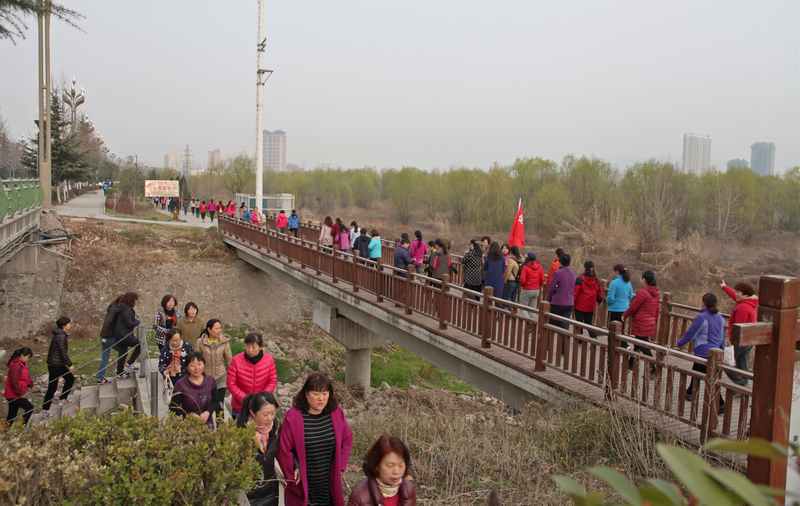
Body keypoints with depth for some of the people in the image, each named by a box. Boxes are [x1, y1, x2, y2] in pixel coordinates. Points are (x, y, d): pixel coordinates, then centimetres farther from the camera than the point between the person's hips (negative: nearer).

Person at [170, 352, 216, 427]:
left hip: (207, 423, 3)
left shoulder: (211, 381, 2)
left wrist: (208, 412, -11)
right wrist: (188, 415, -16)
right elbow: (173, 407, -2)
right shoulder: (180, 384, -8)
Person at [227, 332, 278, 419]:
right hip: (240, 406, -1)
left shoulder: (269, 360, -12)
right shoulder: (236, 361, -16)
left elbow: (273, 381, -4)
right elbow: (231, 384, -11)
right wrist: (244, 398, -20)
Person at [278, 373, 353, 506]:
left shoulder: (336, 413, -4)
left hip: (329, 483, 3)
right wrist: (293, 475, -6)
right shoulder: (293, 417, -16)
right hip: (304, 485, -3)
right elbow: (284, 450, -11)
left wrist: (340, 467, 3)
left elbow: (347, 440, 7)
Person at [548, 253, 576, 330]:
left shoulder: (558, 273, -14)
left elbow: (551, 288, -8)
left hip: (557, 303, -4)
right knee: (565, 325, 7)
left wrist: (549, 298, 7)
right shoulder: (573, 273, 2)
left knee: (554, 325, 7)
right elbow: (574, 288, 9)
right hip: (569, 303, 4)